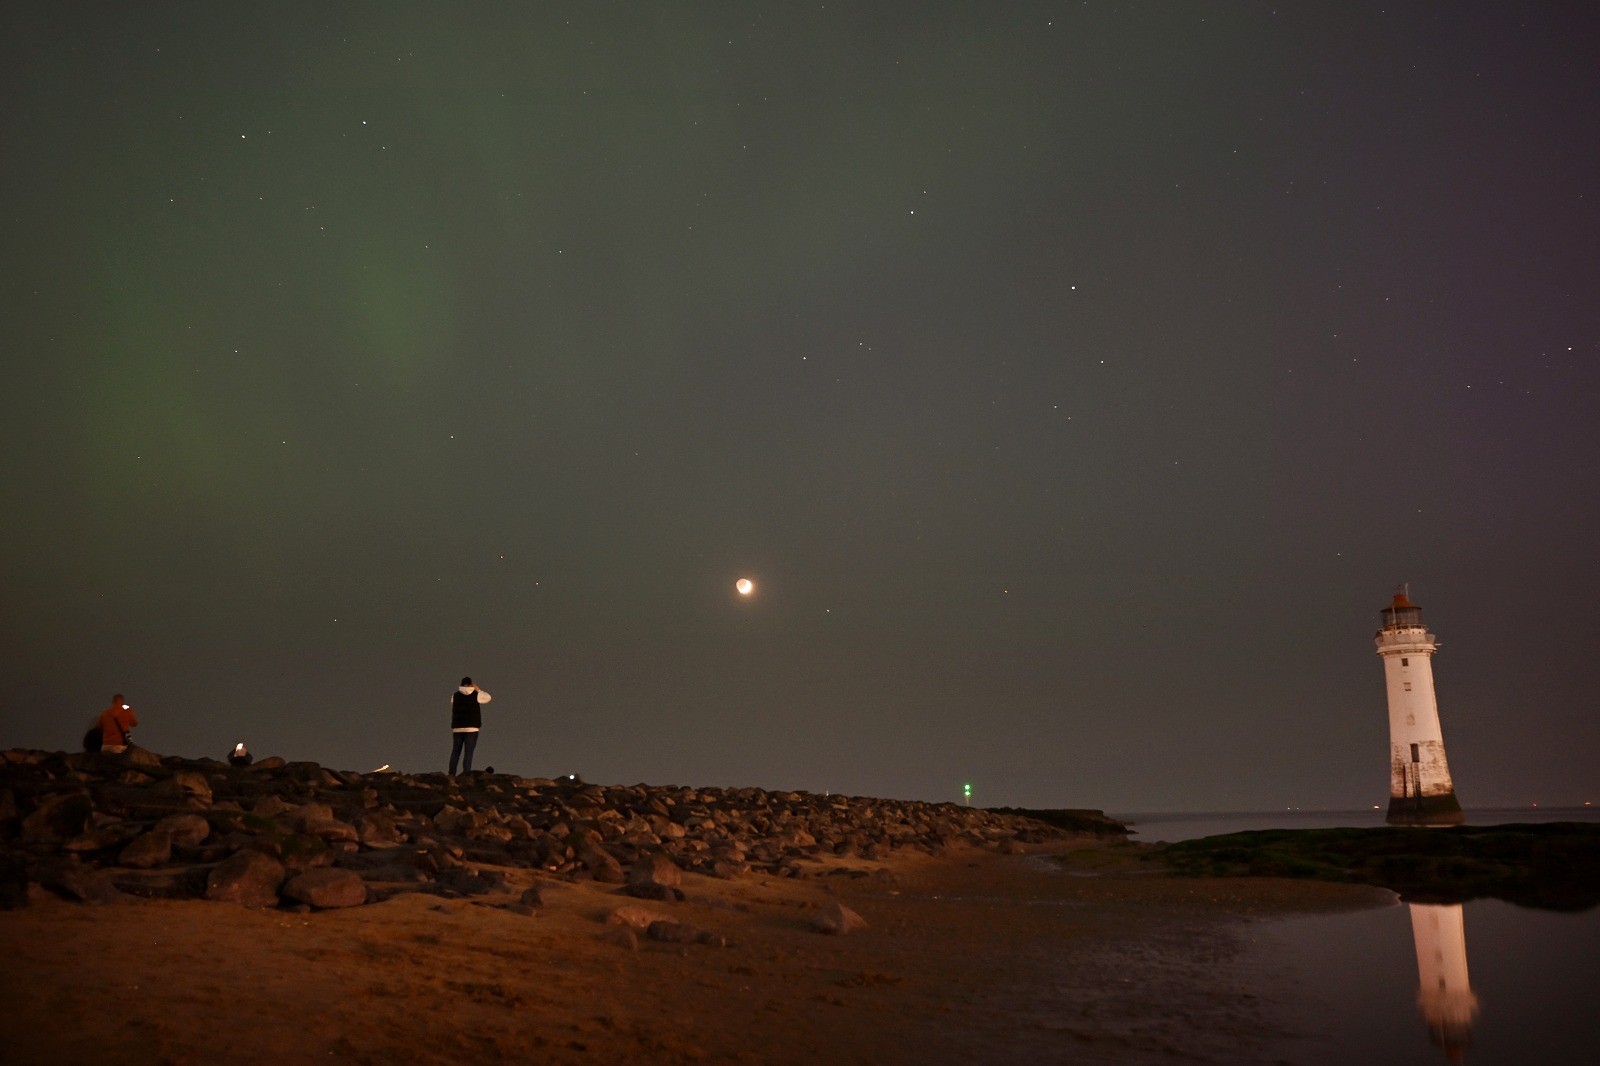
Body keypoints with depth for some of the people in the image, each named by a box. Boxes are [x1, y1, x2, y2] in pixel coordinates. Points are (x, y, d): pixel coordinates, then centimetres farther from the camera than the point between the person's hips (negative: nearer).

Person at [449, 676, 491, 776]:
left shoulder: (455, 695, 4)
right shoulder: (476, 695, -3)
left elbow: (453, 710, 18)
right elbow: (488, 697, 13)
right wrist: (478, 690, 20)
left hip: (457, 728, 3)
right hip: (471, 727, -3)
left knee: (455, 752, 10)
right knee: (468, 752, -4)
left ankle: (451, 774, 7)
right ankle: (466, 774, -11)